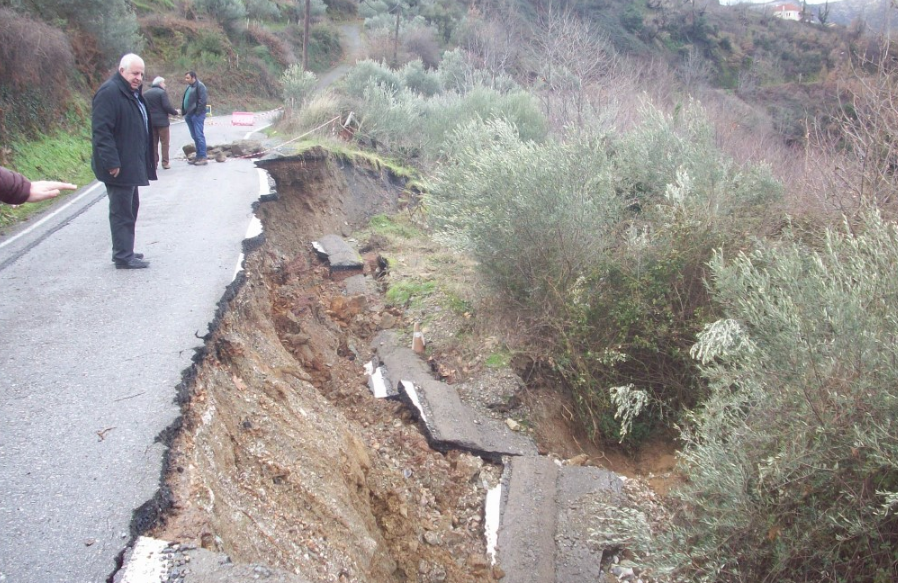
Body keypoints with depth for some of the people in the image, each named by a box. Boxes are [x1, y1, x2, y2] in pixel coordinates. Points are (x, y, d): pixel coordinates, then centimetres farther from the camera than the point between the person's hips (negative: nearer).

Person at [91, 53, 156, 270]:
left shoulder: (133, 93, 15)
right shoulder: (109, 93, -16)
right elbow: (101, 130, -22)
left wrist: (145, 161, 21)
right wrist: (112, 162, -26)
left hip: (132, 164, 10)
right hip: (119, 166, -10)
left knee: (130, 208, 17)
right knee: (121, 210, -4)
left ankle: (124, 251, 27)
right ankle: (123, 257, 2)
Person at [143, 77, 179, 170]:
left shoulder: (145, 93, 10)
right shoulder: (162, 92, -9)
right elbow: (167, 106, -17)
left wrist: (149, 115, 19)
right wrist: (175, 112, -3)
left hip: (150, 121, 6)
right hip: (161, 121, -6)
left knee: (153, 143, 10)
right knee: (165, 142, 1)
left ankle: (154, 163, 8)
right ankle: (165, 163, -1)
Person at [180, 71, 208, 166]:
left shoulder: (200, 86, -10)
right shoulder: (189, 87, 17)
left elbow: (203, 100, -17)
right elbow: (184, 100, 21)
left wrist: (198, 112, -18)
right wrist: (184, 112, 12)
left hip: (197, 115, -9)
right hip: (189, 115, 9)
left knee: (199, 136, -9)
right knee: (194, 136, 11)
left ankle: (203, 157, -6)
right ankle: (198, 156, 16)